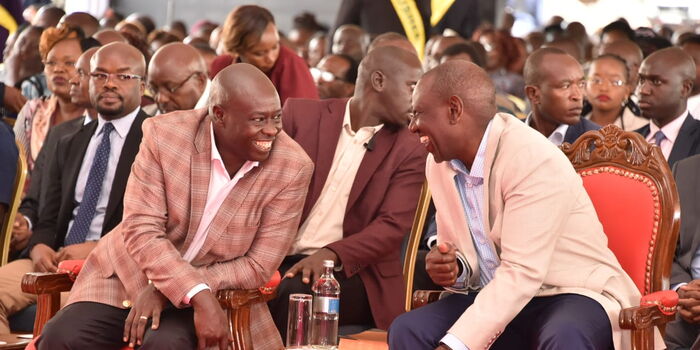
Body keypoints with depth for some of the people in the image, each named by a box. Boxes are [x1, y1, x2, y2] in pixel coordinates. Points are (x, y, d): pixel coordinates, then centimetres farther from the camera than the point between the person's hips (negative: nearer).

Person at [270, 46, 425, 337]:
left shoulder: (408, 152, 5)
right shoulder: (301, 115, 7)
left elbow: (392, 226, -6)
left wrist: (331, 254, -23)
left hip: (352, 272, -1)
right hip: (280, 259, 1)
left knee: (291, 294, -32)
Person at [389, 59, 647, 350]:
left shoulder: (536, 161, -21)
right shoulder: (439, 163, 3)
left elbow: (521, 273, -27)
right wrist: (453, 269, -11)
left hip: (573, 295, -7)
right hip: (497, 296, 7)